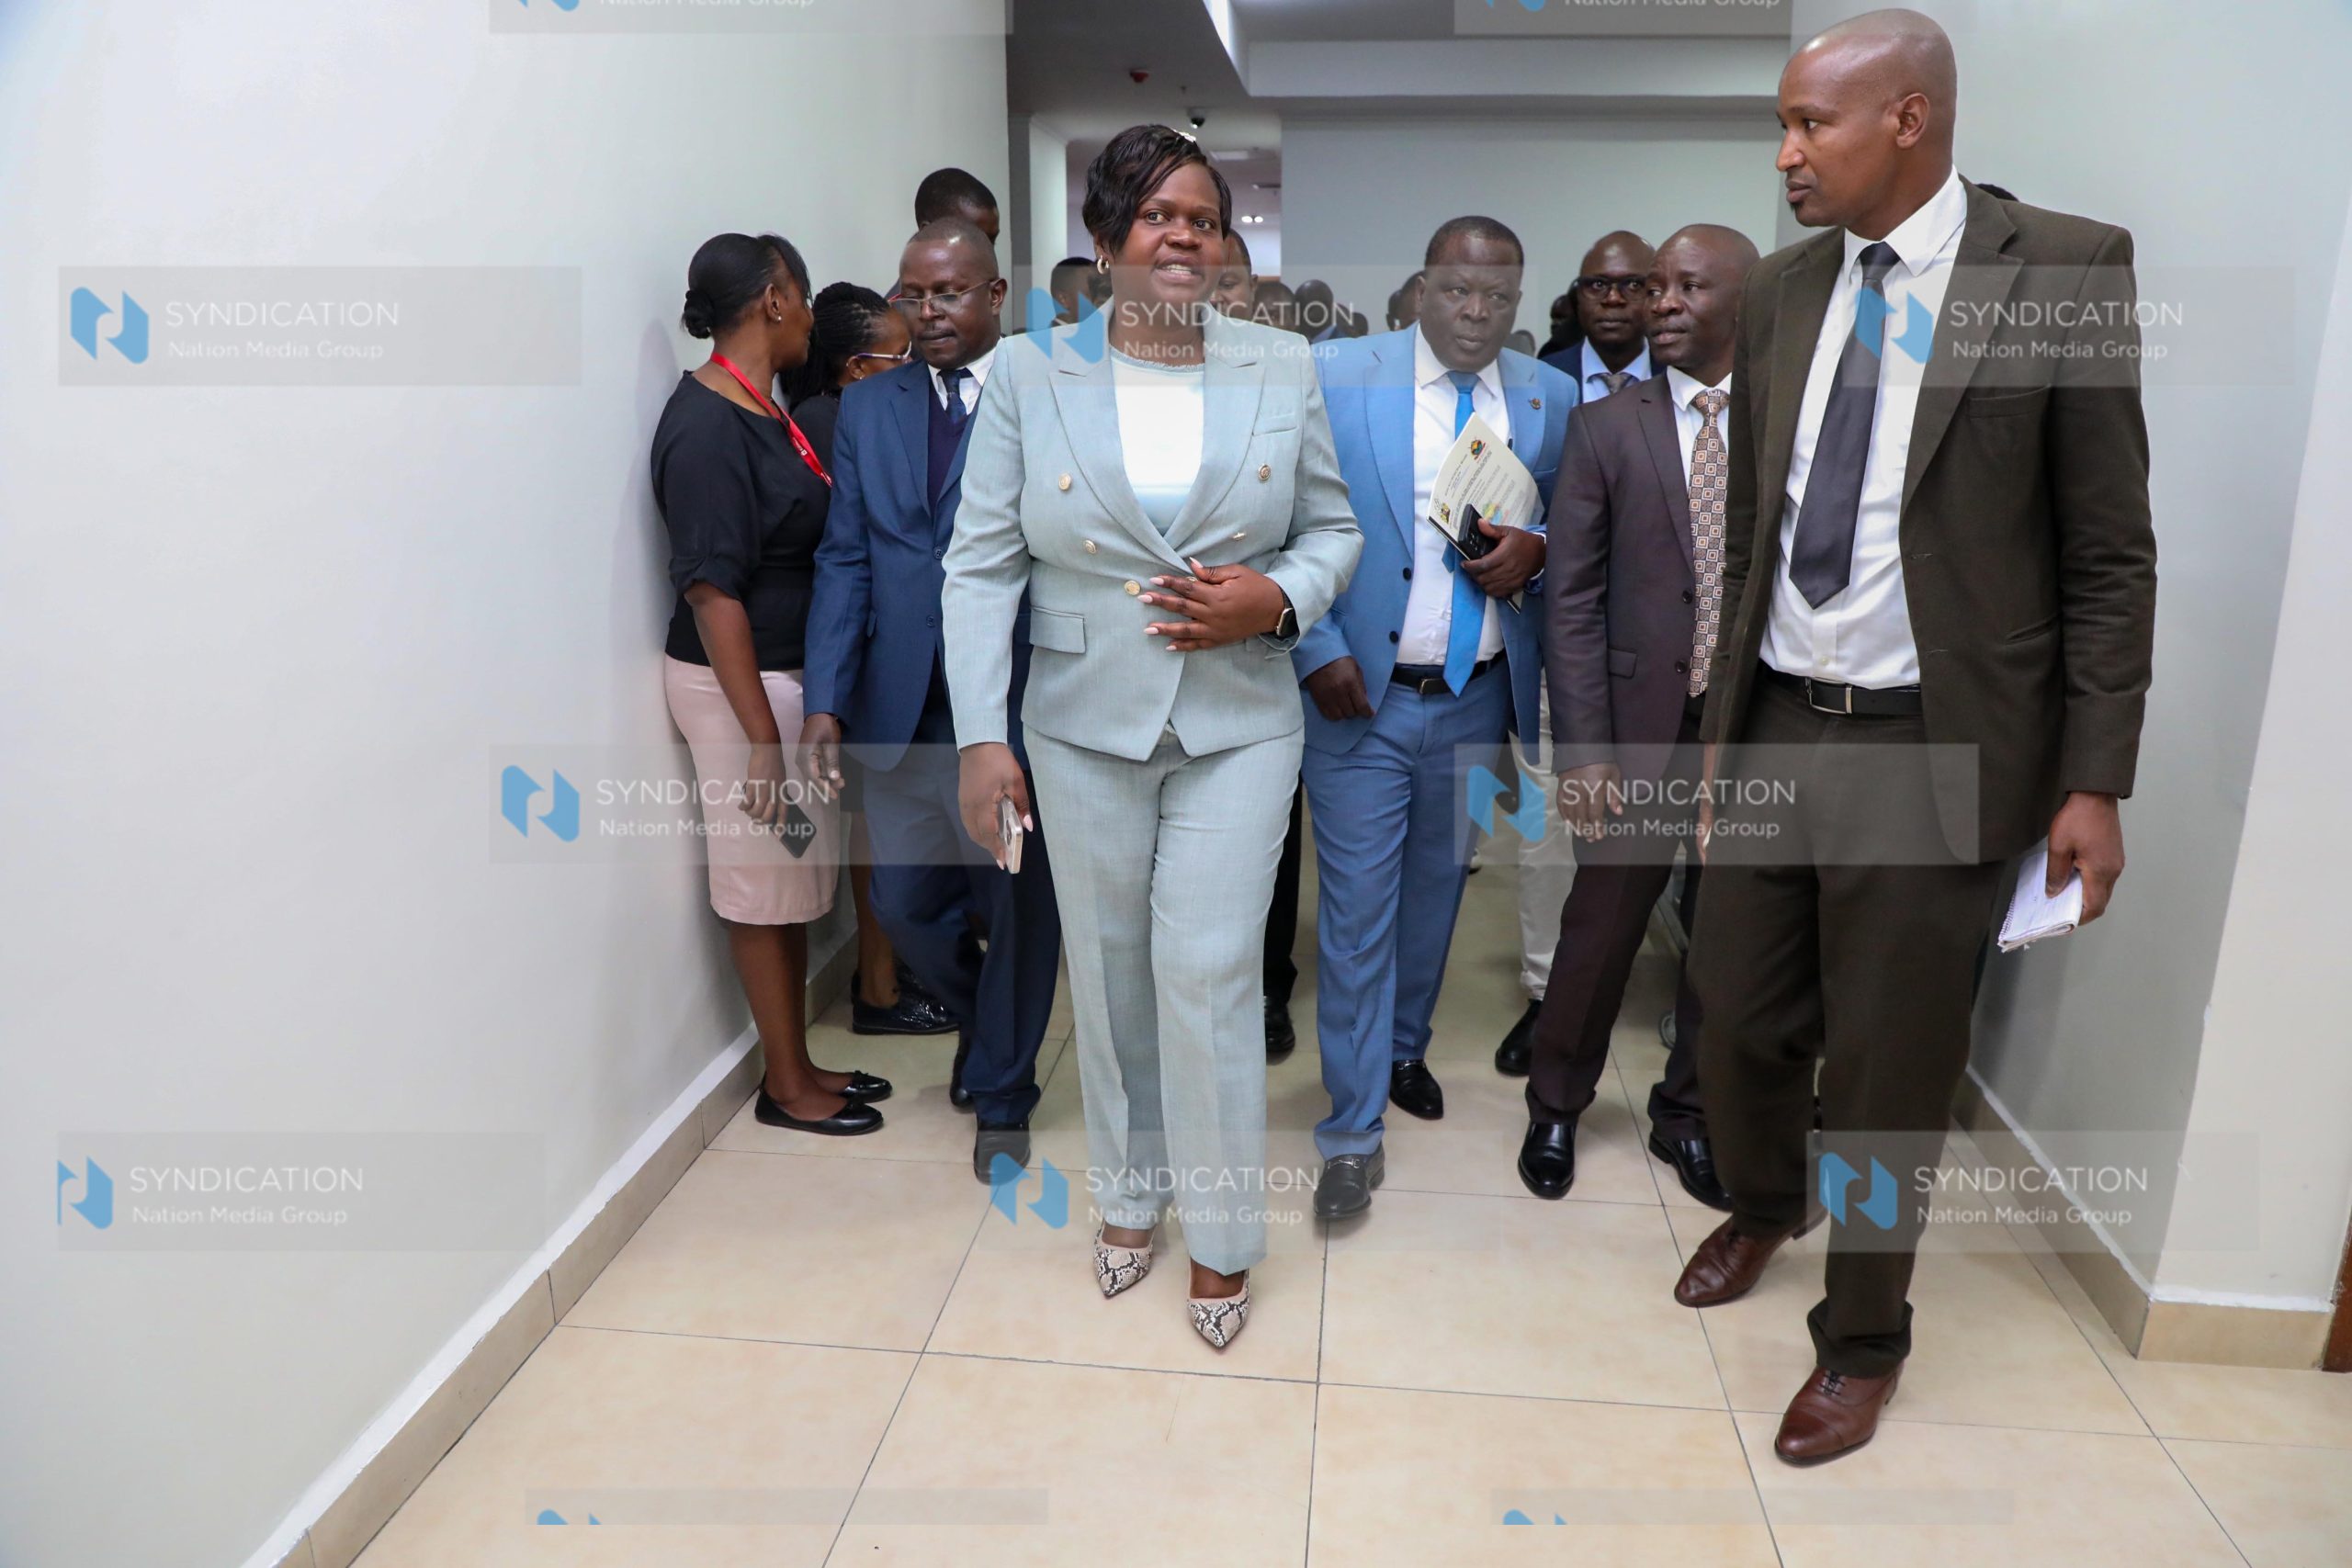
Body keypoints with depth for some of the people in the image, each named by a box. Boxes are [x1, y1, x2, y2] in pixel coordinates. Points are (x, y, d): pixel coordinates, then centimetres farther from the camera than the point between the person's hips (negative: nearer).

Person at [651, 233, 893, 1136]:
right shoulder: (707, 428, -18)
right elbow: (712, 592, -21)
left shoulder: (756, 412, 10)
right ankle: (786, 1086, 19)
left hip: (790, 673, 9)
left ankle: (797, 1064, 30)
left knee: (793, 880, 16)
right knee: (762, 889, 4)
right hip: (740, 684, -9)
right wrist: (762, 740, -21)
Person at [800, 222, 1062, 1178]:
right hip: (904, 703, 4)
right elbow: (845, 560, 6)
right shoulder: (867, 409, 10)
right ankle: (981, 1023, 43)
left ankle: (1000, 1097, 31)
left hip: (1021, 702, -4)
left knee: (1017, 908, 8)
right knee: (906, 901, 11)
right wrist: (826, 699, -4)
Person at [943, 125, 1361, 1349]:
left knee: (1207, 969, -3)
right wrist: (982, 737, -9)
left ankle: (1220, 1232, 18)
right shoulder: (1028, 376, -1)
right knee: (1110, 969, 12)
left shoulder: (1283, 370, 3)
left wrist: (1280, 598, -12)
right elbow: (981, 565, -3)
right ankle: (1130, 1189, 35)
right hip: (1085, 727, 1)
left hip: (1239, 726, 0)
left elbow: (1333, 529, 10)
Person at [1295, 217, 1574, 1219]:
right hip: (1359, 689, -3)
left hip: (1478, 696, 4)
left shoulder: (1550, 398, 4)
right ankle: (1353, 1130, 12)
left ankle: (1403, 1049, 41)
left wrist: (1533, 547, -10)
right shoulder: (1336, 376, -5)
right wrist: (1318, 649, -13)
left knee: (1436, 890, 17)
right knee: (1357, 905, 0)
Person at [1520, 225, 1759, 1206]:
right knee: (1600, 931, 8)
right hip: (1643, 729, -1)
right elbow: (1572, 600, -3)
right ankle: (1556, 1108, 31)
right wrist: (1583, 749, -9)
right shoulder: (1605, 428, 0)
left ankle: (1687, 1114, 34)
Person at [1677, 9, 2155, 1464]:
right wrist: (1729, 705, 13)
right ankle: (1761, 1206, 45)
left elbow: (2110, 552, -5)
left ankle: (1864, 1336, 30)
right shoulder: (1781, 292, 7)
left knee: (1890, 1062, 7)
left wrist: (2095, 779, -8)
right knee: (1741, 1018, 13)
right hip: (1773, 726, 4)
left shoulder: (2065, 269, -6)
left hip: (1935, 748, -4)